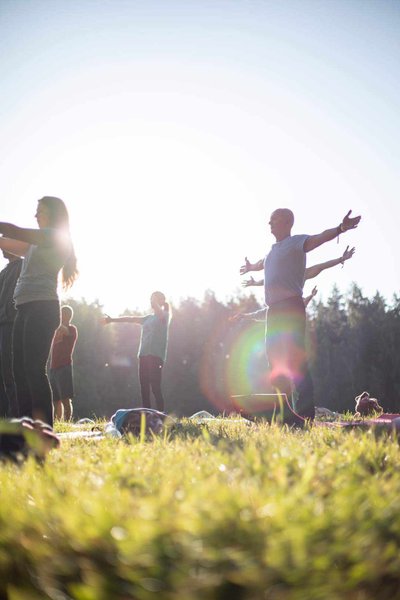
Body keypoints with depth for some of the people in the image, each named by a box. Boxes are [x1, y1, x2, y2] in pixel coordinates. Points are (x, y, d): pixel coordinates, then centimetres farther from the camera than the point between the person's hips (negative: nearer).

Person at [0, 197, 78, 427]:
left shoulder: (54, 236, 0)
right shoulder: (37, 244, 26)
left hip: (42, 308, -9)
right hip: (26, 308, 9)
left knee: (34, 368, -17)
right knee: (20, 369, 3)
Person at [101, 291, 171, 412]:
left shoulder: (165, 315, 3)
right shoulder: (148, 318, 24)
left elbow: (159, 312, -22)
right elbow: (131, 319, 28)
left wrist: (155, 302, -13)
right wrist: (112, 320, 28)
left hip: (156, 356, -7)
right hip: (144, 355, 7)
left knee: (155, 388, -14)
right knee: (144, 389, 1)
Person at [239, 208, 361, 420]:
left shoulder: (296, 242, -1)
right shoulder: (273, 250, 24)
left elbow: (318, 238, -21)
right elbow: (261, 263, 47)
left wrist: (339, 229, -40)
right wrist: (250, 267, 67)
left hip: (291, 306, -8)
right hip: (274, 310, 9)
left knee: (295, 359, -14)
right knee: (275, 358, 7)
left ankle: (306, 412, -16)